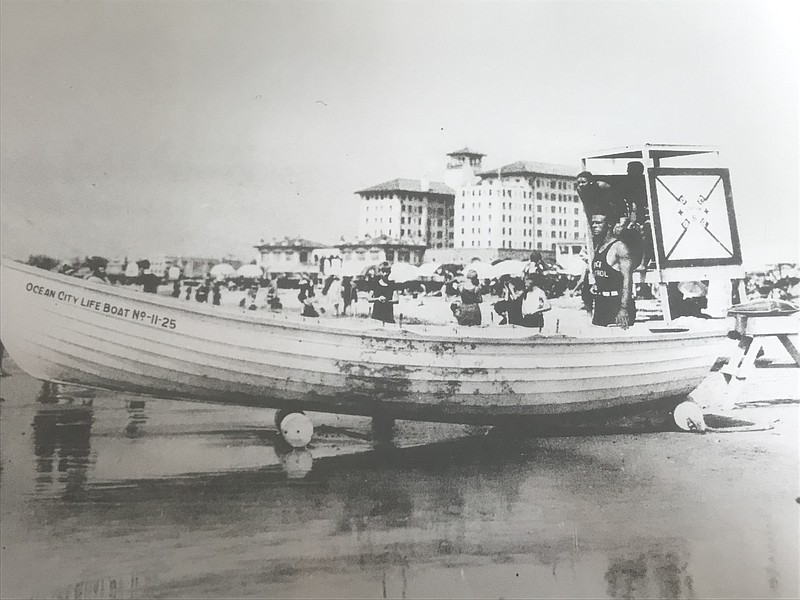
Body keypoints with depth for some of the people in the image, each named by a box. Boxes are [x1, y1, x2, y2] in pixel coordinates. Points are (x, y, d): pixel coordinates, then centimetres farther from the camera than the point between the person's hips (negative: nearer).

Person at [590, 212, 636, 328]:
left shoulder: (619, 247, -10)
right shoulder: (597, 248, 14)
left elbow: (627, 279, -17)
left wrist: (624, 308, -25)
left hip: (617, 302, -8)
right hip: (600, 303, 8)